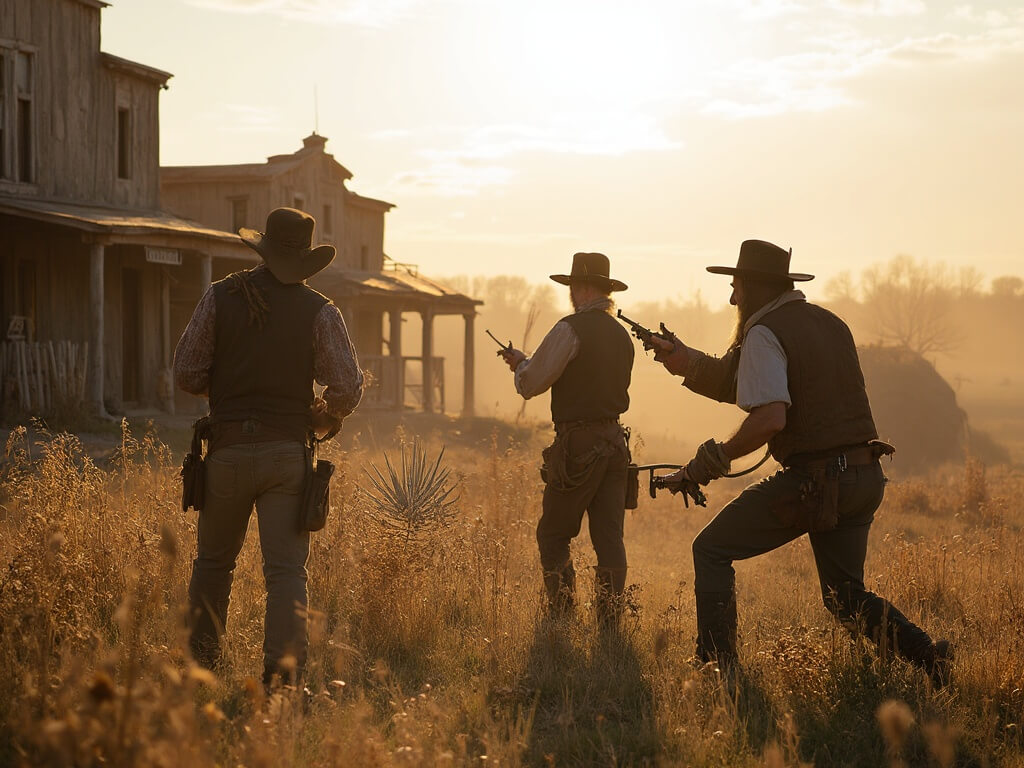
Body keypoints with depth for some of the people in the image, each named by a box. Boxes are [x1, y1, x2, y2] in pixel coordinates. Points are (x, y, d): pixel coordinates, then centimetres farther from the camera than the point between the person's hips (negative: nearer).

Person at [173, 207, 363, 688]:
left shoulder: (221, 296, 0)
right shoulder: (319, 311, -3)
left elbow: (186, 373, 1)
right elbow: (348, 388, -6)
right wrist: (326, 417, 14)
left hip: (228, 449, 1)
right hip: (288, 454, -1)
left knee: (213, 561, 17)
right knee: (286, 569, 0)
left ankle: (198, 666, 25)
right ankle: (283, 673, -11)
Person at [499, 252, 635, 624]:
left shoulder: (570, 329, -11)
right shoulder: (621, 334, 12)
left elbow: (531, 384, -9)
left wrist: (521, 363, 12)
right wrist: (531, 363, 26)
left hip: (578, 443, -7)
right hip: (614, 440, 7)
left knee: (554, 536, 3)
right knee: (609, 537, 6)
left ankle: (561, 616, -2)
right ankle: (610, 622, 6)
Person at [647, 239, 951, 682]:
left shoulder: (764, 334, -9)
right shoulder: (831, 324, 18)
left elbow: (770, 418, -22)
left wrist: (714, 460, -11)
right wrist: (688, 363, 23)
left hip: (811, 481, -8)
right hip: (863, 478, 8)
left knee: (712, 550, 7)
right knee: (846, 596, 18)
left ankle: (716, 666, 4)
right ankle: (928, 657, 1)